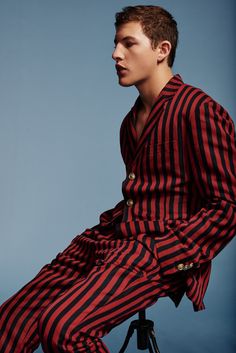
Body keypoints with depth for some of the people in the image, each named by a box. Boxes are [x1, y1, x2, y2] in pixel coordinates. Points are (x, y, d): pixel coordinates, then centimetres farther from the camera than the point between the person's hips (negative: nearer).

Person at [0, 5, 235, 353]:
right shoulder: (132, 119, 19)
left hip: (161, 252, -7)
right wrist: (101, 231, 9)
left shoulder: (198, 111, -7)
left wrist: (160, 255, -16)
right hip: (112, 240, 8)